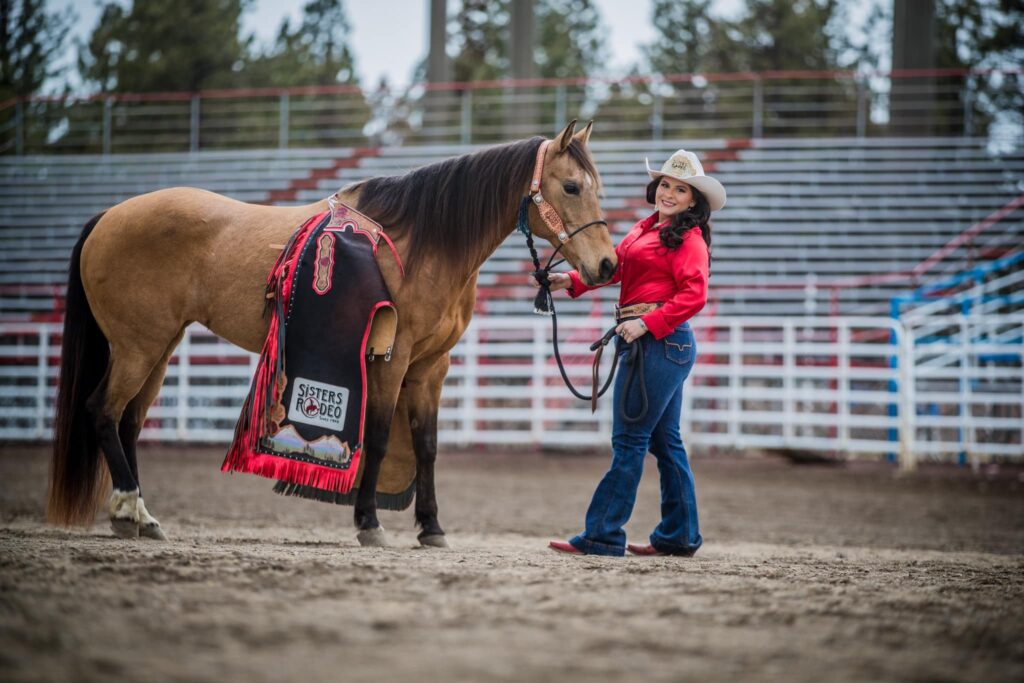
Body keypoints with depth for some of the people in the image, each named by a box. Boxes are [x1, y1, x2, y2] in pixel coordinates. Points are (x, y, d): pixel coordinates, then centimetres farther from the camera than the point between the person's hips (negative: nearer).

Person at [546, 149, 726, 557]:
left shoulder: (688, 238, -10)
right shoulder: (647, 229, 18)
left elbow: (693, 296, -19)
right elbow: (614, 264, 14)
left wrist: (647, 323, -23)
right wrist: (572, 281, 0)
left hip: (661, 341, -10)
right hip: (645, 343, 10)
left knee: (629, 439, -8)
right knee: (664, 440, 13)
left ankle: (602, 536, -6)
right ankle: (680, 536, 20)